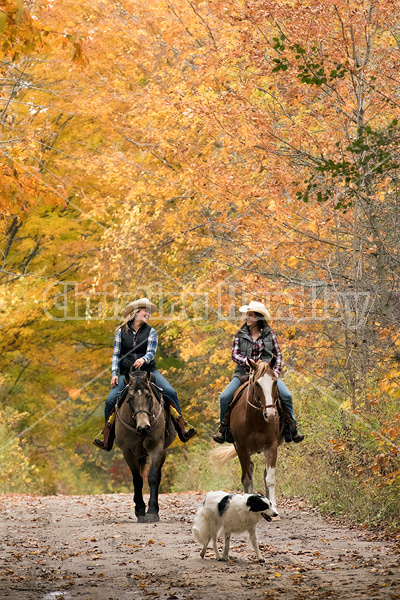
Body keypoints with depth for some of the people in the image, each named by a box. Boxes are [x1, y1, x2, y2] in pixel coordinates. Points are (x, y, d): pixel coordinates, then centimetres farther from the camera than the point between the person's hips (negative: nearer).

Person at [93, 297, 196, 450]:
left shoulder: (151, 332, 5)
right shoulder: (122, 331, 6)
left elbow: (151, 352, -7)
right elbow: (116, 354, 6)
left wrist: (143, 359, -30)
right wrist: (114, 373, -6)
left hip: (148, 370, 0)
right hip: (126, 373, 0)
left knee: (170, 392, -20)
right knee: (110, 400, -16)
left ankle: (182, 429, -14)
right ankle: (106, 438, -2)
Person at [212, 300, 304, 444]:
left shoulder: (269, 334, 6)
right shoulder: (240, 335, 5)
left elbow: (278, 354, 8)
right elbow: (234, 355, -1)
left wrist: (277, 370, -6)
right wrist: (246, 361, -21)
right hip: (244, 373, 1)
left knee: (286, 396, -20)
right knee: (225, 397, -18)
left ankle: (291, 431, -7)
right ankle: (224, 430, 1)